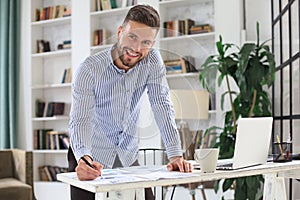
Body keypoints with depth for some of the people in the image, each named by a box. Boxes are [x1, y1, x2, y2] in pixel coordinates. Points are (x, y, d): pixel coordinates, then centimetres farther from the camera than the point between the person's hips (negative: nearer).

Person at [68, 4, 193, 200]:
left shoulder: (152, 60, -10)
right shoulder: (89, 69, -20)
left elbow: (162, 106, -14)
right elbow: (80, 121, -26)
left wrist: (175, 155, -24)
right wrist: (84, 158, -45)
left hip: (128, 156, 3)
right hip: (91, 158, -2)